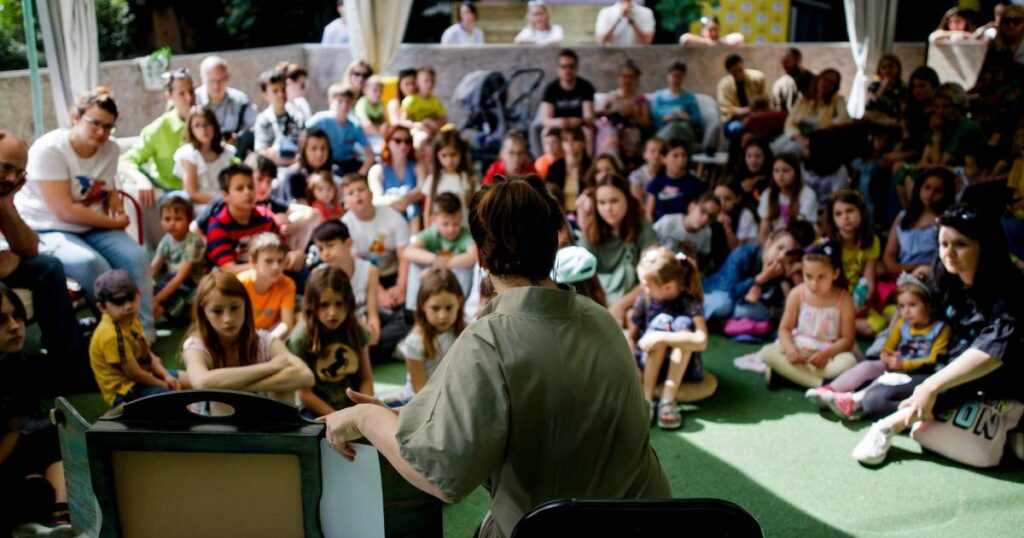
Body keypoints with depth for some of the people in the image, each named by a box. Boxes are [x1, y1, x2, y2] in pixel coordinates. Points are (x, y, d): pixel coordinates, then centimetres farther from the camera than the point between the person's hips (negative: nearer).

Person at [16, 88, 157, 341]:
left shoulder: (110, 149, -1)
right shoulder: (49, 149, -21)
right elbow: (64, 211, -25)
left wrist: (116, 206, -7)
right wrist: (114, 223, -18)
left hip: (92, 227, 6)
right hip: (46, 230, -6)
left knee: (136, 257, -18)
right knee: (90, 262, -33)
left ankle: (144, 333, -11)